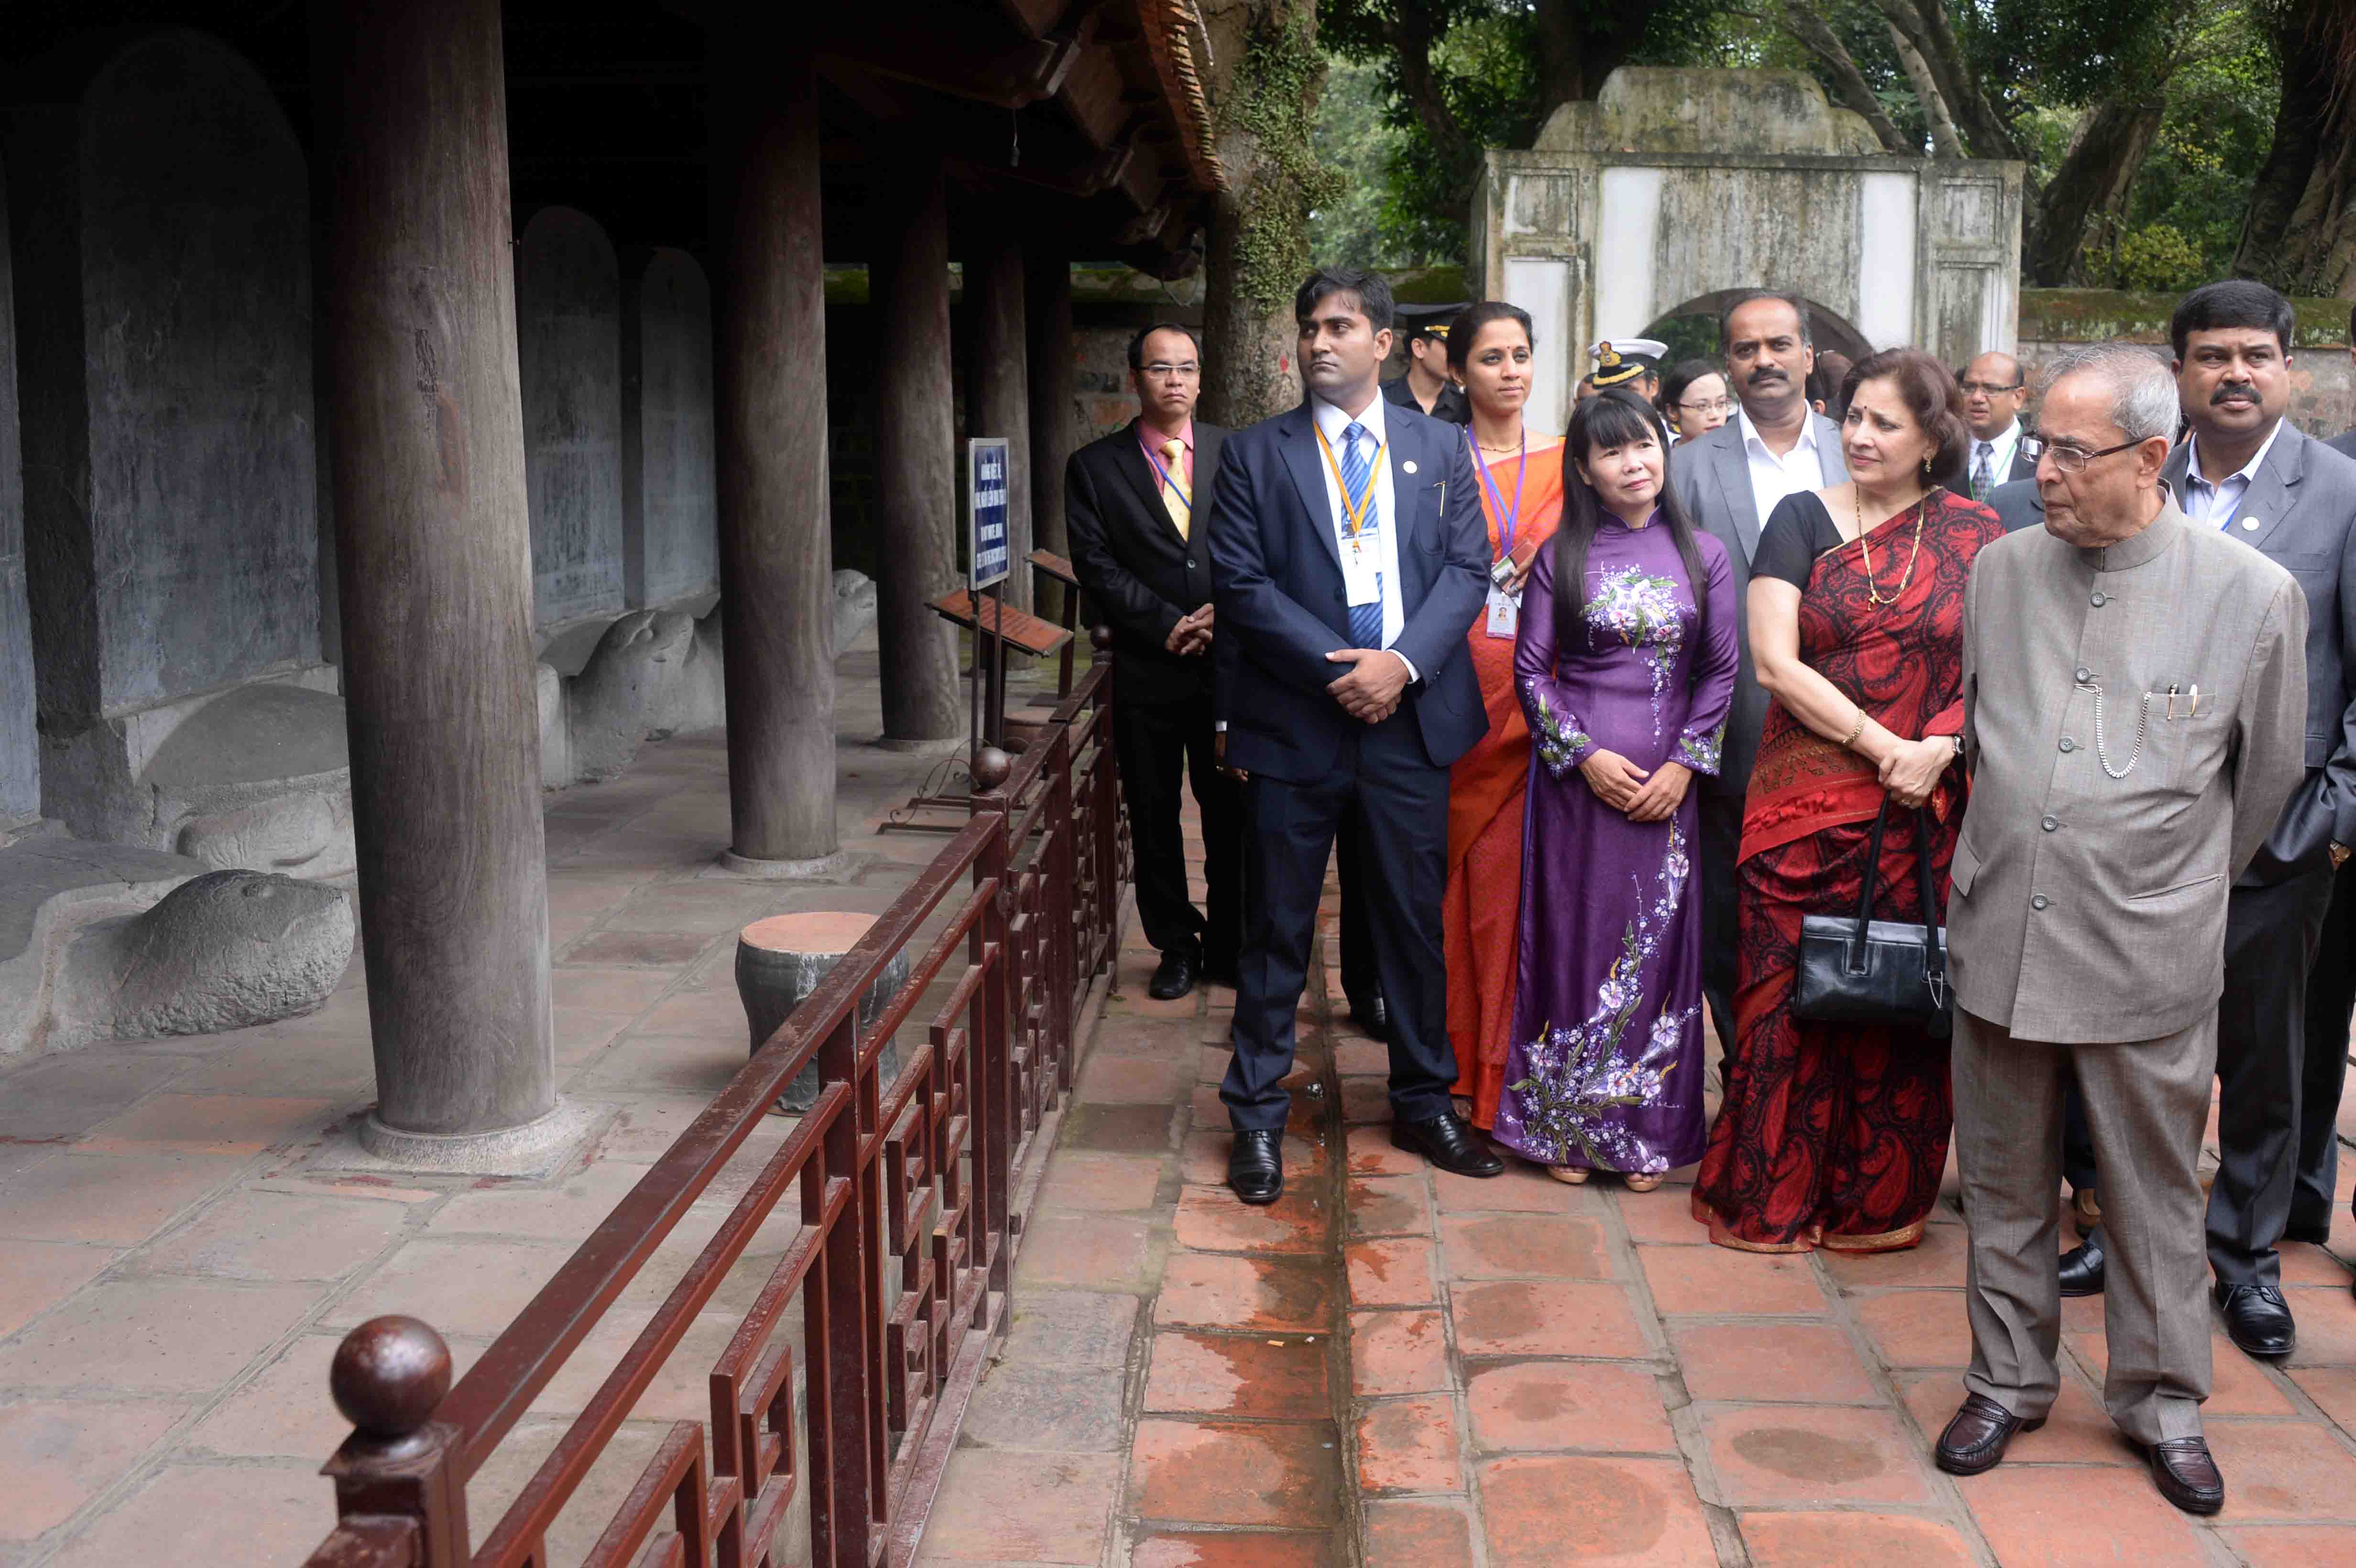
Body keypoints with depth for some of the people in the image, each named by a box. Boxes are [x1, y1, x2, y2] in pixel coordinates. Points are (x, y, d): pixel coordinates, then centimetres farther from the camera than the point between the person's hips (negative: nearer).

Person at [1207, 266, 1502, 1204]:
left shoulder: (1441, 448, 10)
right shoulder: (1254, 454, 4)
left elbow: (1467, 568, 2)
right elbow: (1240, 584, -4)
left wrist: (1402, 662, -13)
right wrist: (1335, 667, -14)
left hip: (1411, 716, 2)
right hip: (1295, 721, -2)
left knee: (1415, 919, 11)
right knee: (1277, 929, 4)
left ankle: (1423, 1104, 26)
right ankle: (1258, 1117, 15)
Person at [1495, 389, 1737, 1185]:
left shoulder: (1702, 555, 5)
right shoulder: (1560, 558, 2)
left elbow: (1723, 671, 5)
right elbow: (1531, 670, 1)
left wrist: (1683, 765, -5)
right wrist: (1585, 755, -9)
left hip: (1666, 783, 1)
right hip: (1576, 778, -1)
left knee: (1657, 943, 5)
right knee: (1575, 937, 3)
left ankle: (1644, 1128, 17)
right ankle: (1567, 1126, 14)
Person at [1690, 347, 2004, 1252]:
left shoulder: (1973, 534, 6)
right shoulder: (1803, 520, 2)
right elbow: (1774, 662, -7)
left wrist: (1943, 747, -13)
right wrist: (1883, 747, -12)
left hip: (1925, 809, 1)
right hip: (1808, 801, -1)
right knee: (1792, 993, 2)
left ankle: (1880, 1201, 21)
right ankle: (1773, 1197, 17)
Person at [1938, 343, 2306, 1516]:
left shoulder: (2253, 595, -7)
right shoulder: (2002, 570, 2)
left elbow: (2268, 775, 7)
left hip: (2151, 959, -2)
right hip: (1999, 936, 3)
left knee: (2154, 1197, 11)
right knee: (2004, 1185, 14)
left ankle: (2162, 1402, 30)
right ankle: (2009, 1382, 31)